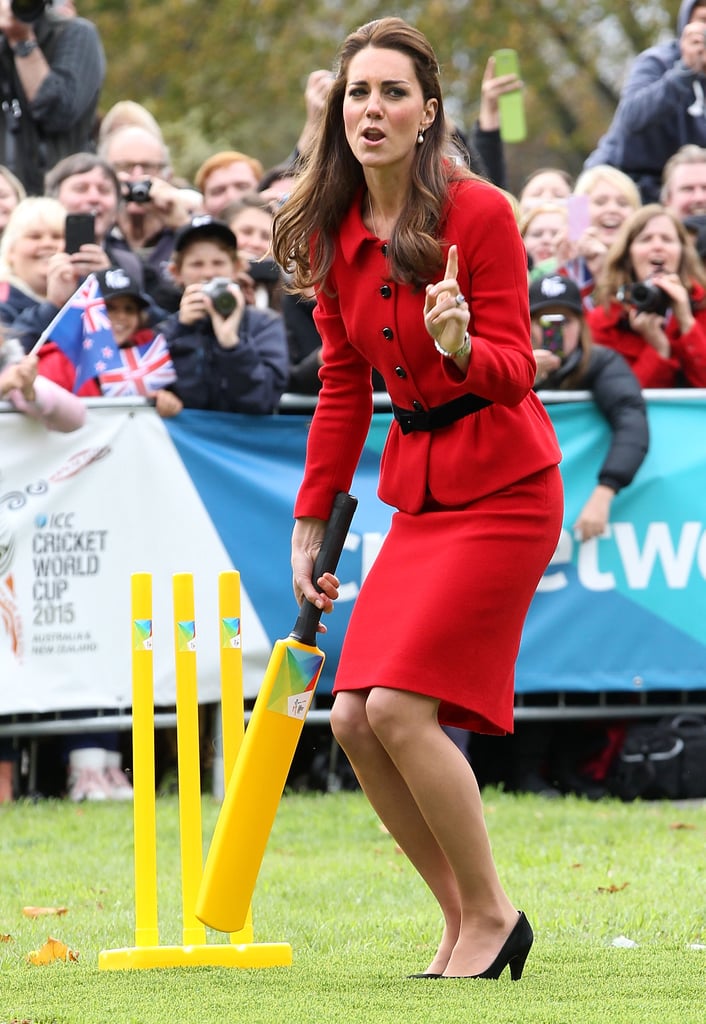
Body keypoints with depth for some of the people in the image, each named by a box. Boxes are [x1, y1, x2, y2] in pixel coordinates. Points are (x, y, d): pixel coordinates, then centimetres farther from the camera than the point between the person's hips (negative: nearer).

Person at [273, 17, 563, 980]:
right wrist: (311, 521, 13)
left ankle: (492, 916, 0)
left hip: (501, 492, -7)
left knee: (402, 708, -16)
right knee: (354, 720, -1)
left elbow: (514, 372, -14)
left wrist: (461, 350, -36)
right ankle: (465, 919, 12)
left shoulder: (479, 214, -14)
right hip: (418, 492, 7)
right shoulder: (336, 233, 4)